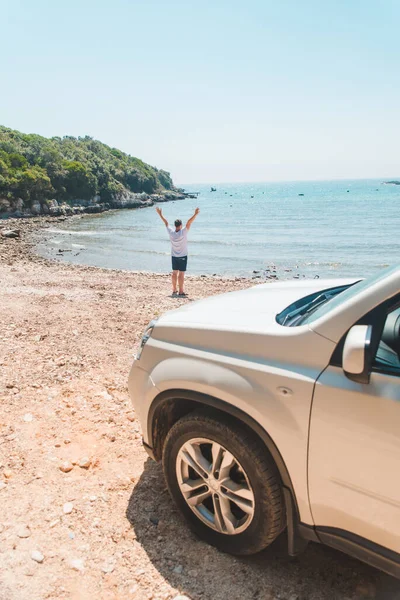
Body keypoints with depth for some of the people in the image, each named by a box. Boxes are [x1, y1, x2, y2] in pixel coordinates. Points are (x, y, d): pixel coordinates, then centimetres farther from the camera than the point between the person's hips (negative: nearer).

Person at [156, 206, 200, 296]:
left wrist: (160, 214, 17)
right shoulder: (183, 232, -16)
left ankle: (174, 290, 17)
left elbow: (166, 222, 6)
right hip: (182, 256, -5)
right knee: (181, 273, -3)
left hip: (174, 256, 5)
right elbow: (189, 222, -23)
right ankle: (181, 291, -2)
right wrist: (195, 214, -28)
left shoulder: (171, 232, -5)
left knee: (174, 273, 11)